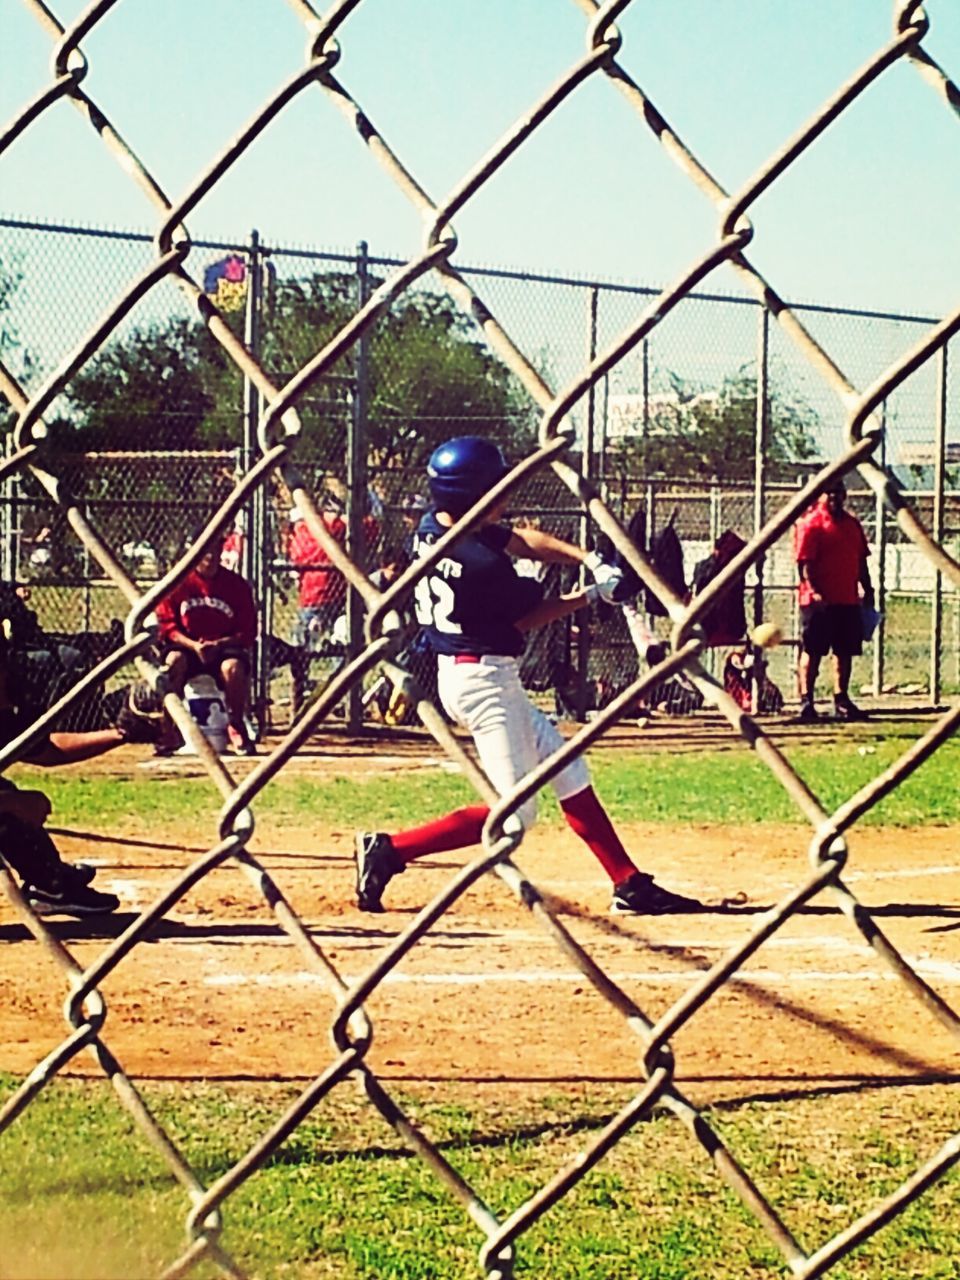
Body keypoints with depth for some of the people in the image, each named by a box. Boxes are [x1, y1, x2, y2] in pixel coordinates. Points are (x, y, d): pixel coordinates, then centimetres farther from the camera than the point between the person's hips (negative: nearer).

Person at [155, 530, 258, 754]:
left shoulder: (237, 584, -3)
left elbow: (248, 632, -3)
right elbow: (168, 625, -3)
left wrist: (218, 644, -19)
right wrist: (193, 645, -20)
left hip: (225, 646, 0)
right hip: (187, 645, 0)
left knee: (234, 666, -33)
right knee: (173, 659, -33)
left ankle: (237, 727, -11)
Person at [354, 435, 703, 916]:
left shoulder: (432, 525, 1)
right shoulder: (483, 565, -25)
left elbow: (523, 539, 10)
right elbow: (526, 619, -8)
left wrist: (588, 558, -1)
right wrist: (594, 593, 3)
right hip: (483, 679, -11)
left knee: (569, 772, 15)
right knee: (513, 813, -6)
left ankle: (629, 884, 19)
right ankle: (389, 849, -7)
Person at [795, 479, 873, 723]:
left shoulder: (852, 524, 15)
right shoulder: (812, 524, -7)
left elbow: (861, 561, 20)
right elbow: (804, 563, -13)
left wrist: (867, 590, 14)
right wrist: (814, 591, -24)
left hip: (848, 600, 7)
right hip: (819, 601, -7)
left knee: (845, 652, 11)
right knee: (812, 652, -4)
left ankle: (842, 700, 19)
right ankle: (806, 701, 0)